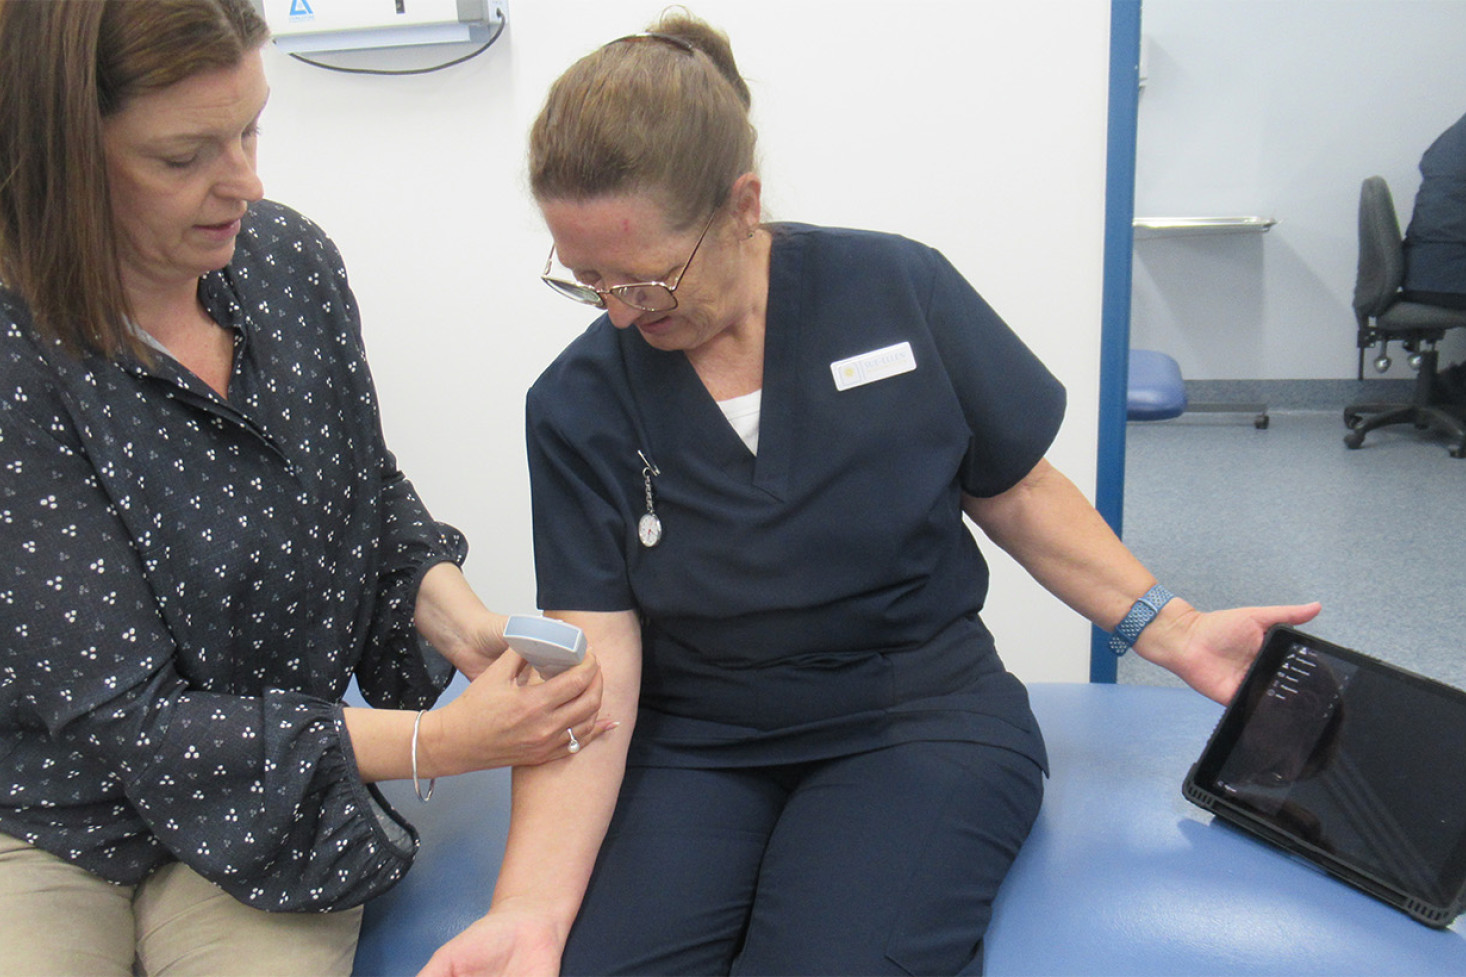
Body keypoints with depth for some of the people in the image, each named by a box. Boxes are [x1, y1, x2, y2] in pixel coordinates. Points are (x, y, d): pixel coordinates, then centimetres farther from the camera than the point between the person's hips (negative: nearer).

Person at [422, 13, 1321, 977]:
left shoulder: (901, 291, -5)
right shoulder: (578, 406, -4)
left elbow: (1014, 491, 8)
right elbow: (590, 672, -10)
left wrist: (1170, 629, -1)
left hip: (923, 715, 0)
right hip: (694, 742, 1)